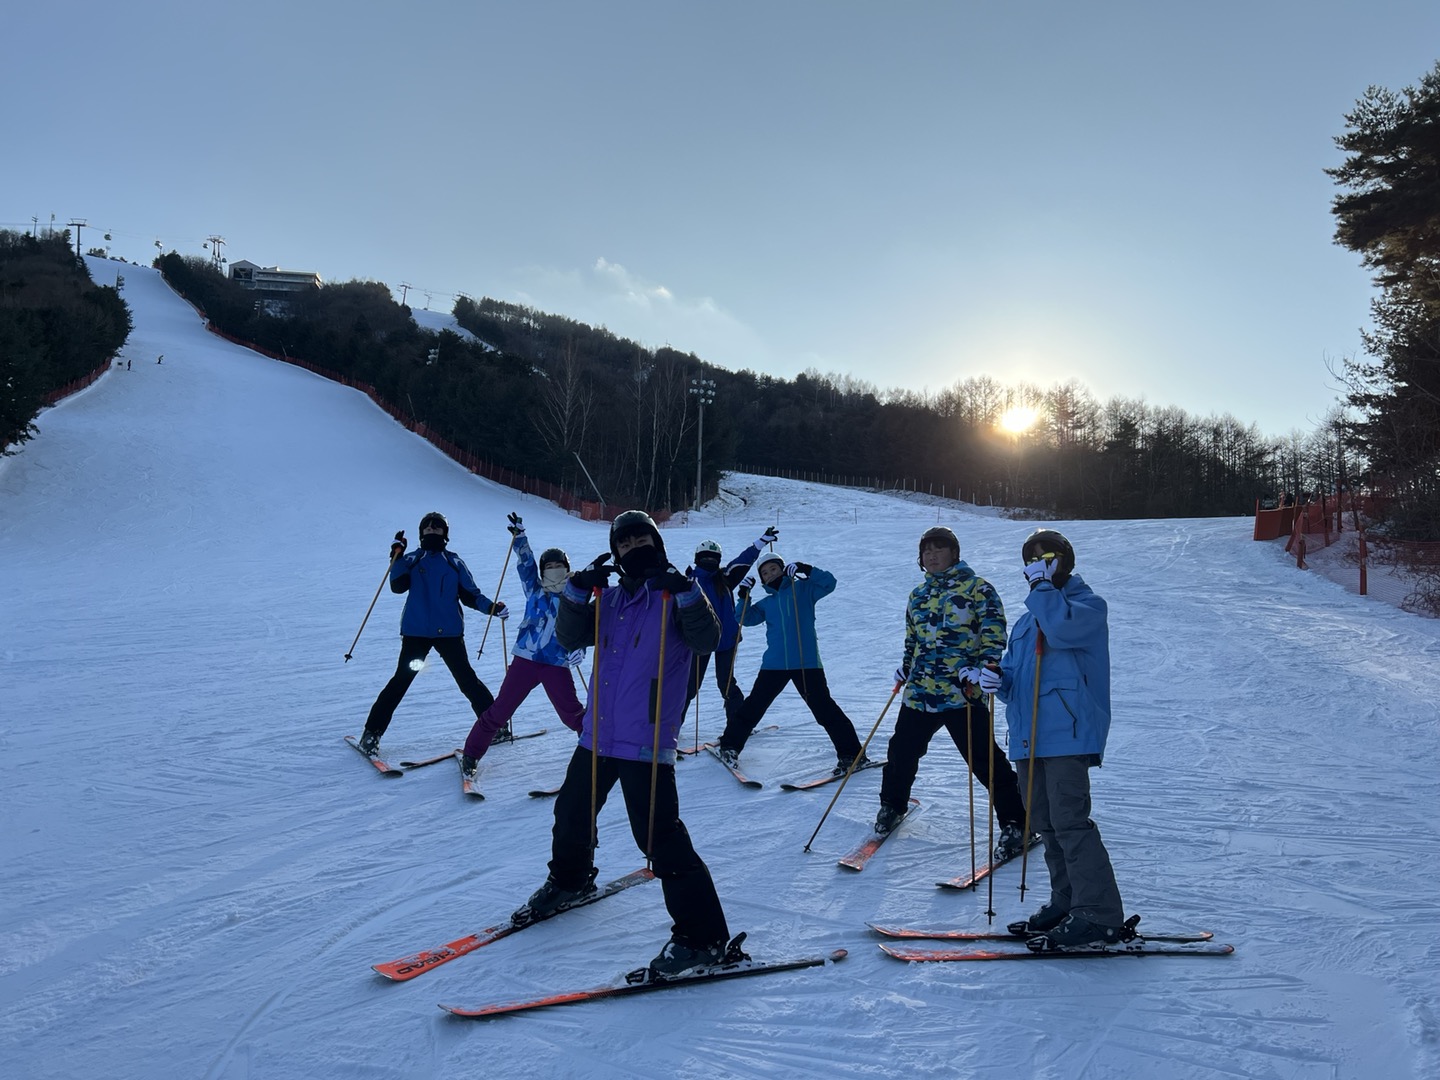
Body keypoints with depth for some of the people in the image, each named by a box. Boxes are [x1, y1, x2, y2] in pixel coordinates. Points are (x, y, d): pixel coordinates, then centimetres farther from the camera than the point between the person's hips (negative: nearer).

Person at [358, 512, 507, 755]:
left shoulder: (455, 562, 12)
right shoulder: (412, 560, 10)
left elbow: (470, 595, 11)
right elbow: (398, 586, -6)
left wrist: (491, 607, -5)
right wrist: (397, 557, -18)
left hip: (449, 632, 0)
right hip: (416, 631, 0)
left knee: (467, 679, -1)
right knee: (401, 680, -4)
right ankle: (373, 731, 4)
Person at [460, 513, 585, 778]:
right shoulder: (534, 590, 10)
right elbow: (525, 564, -1)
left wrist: (578, 649, -12)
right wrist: (519, 537, -15)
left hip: (557, 664, 0)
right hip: (526, 658, 1)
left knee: (571, 713, -6)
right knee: (501, 709, 1)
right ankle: (471, 752, 14)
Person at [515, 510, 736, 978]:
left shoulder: (674, 594, -2)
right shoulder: (608, 598, 13)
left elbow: (706, 640, -15)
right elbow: (570, 637, 3)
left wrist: (686, 593, -29)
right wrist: (577, 592, -12)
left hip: (647, 741, -7)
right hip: (599, 734, 7)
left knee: (660, 836, -13)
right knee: (571, 812, 23)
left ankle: (703, 936, -5)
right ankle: (569, 879, 52)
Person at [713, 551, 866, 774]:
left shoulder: (803, 589, 5)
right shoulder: (766, 603, 17)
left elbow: (829, 583, -7)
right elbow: (747, 619, 8)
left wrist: (806, 570, -18)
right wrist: (744, 596, -5)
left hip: (807, 662, -4)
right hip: (774, 664, 4)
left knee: (824, 708, -5)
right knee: (753, 706, 9)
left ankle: (852, 754, 3)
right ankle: (730, 745, 24)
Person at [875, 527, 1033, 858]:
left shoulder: (977, 588, -3)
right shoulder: (918, 594, 15)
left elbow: (994, 634, -8)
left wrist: (980, 668, -20)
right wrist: (905, 667, 18)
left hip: (963, 693, -6)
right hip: (919, 691, 6)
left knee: (984, 759, -6)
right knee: (902, 750, 14)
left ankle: (1015, 823, 7)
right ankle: (892, 805, 37)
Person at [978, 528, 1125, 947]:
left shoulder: (1089, 606, 0)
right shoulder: (1027, 620, 21)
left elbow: (1061, 628, -23)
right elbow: (1014, 674, 23)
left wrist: (1043, 586, -9)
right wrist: (997, 680, 0)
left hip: (1067, 734, -8)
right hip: (1027, 737, 8)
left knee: (1069, 821, -13)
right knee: (1045, 823, 11)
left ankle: (1099, 914, -8)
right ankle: (1066, 903, 22)